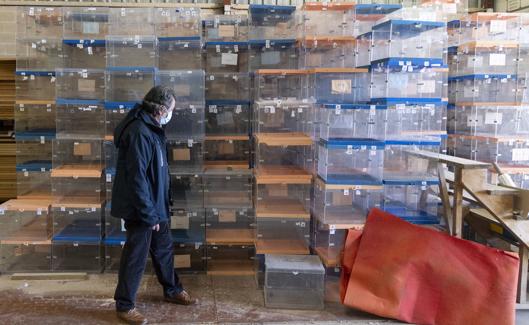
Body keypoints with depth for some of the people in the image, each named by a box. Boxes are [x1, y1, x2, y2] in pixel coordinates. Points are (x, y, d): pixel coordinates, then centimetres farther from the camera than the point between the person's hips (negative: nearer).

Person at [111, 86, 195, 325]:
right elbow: (137, 178, -27)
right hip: (141, 210, -10)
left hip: (156, 206, 10)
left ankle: (172, 291, 40)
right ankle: (124, 305, 19)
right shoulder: (139, 133, -25)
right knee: (136, 258, 3)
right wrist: (149, 215, -23)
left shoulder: (151, 129, 8)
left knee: (164, 249, 22)